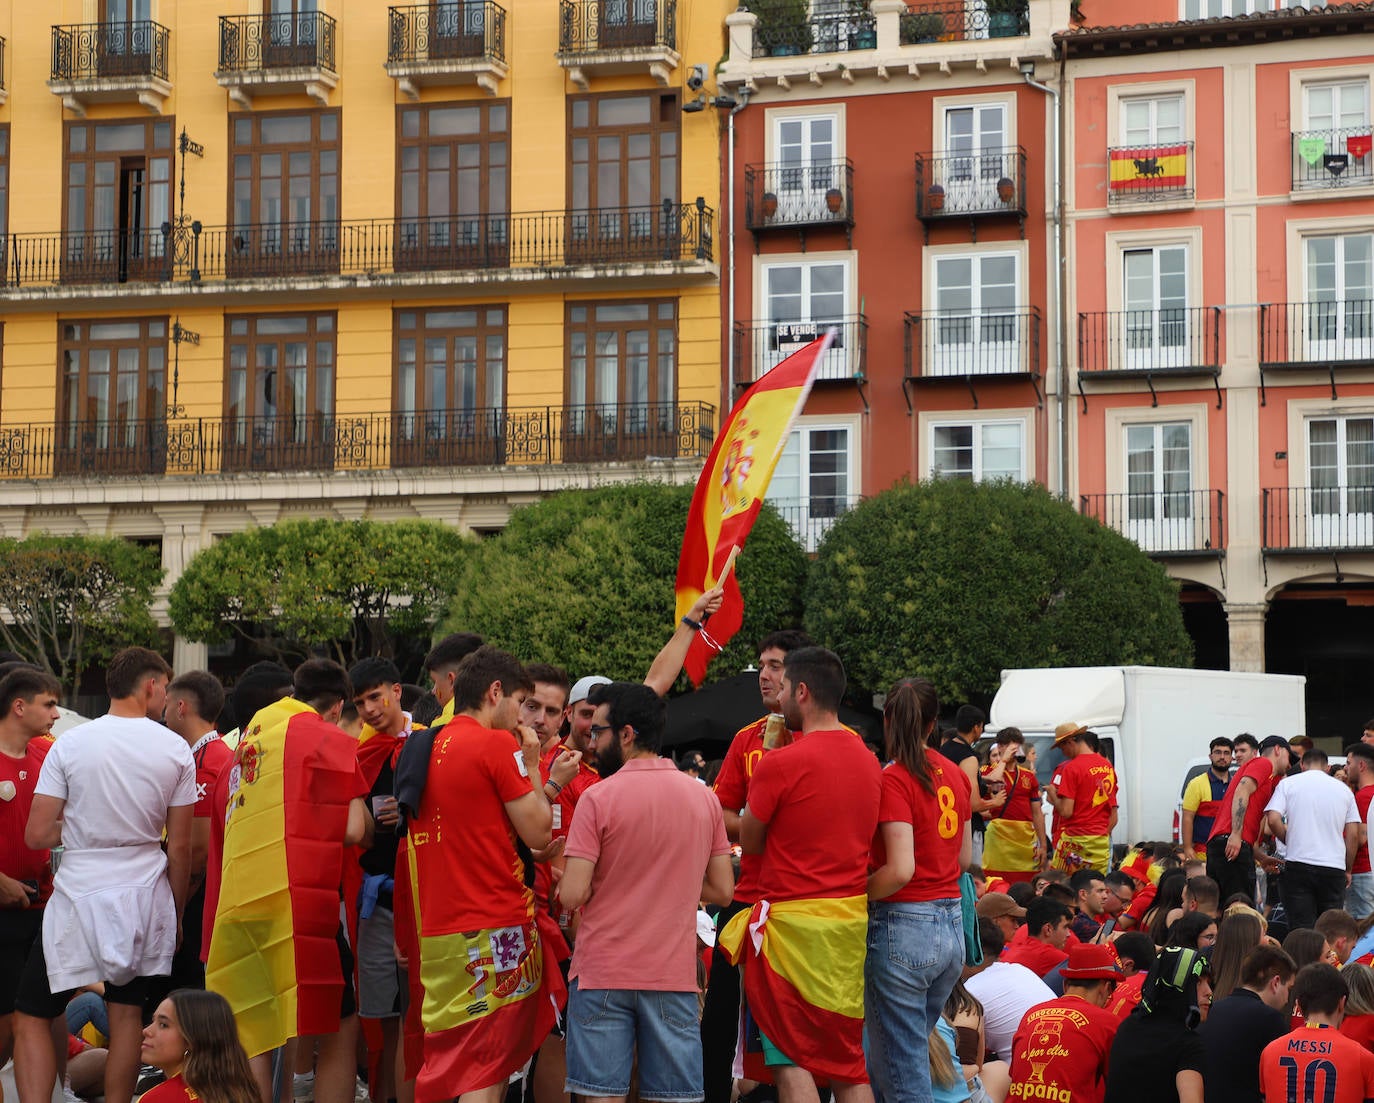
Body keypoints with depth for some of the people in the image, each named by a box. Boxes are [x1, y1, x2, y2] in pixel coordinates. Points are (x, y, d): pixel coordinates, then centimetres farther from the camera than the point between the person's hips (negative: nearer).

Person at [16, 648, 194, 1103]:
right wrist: (176, 913, 15)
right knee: (127, 1012, 11)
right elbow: (180, 848, 3)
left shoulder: (70, 744, -6)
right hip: (145, 898, 2)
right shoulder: (176, 750, -1)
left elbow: (36, 835, -7)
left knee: (31, 1018, 5)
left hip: (79, 899, -2)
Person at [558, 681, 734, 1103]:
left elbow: (573, 895, -13)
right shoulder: (704, 798, 5)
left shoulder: (598, 797, -9)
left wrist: (566, 880, 9)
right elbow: (722, 890, 9)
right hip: (675, 974, 4)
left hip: (602, 974, -4)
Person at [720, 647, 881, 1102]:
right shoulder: (869, 761, 8)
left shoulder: (779, 763, -13)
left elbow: (749, 840, -1)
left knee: (790, 1059, 0)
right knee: (847, 1060, 11)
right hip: (852, 920, 7)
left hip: (793, 918, -6)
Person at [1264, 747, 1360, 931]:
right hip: (1334, 867, 2)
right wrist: (1348, 870, 17)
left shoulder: (1288, 783, 5)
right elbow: (1353, 834, 8)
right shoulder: (1343, 789, 11)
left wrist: (1290, 841, 10)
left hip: (1299, 863, -2)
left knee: (1301, 928, -3)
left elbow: (1273, 819, -8)